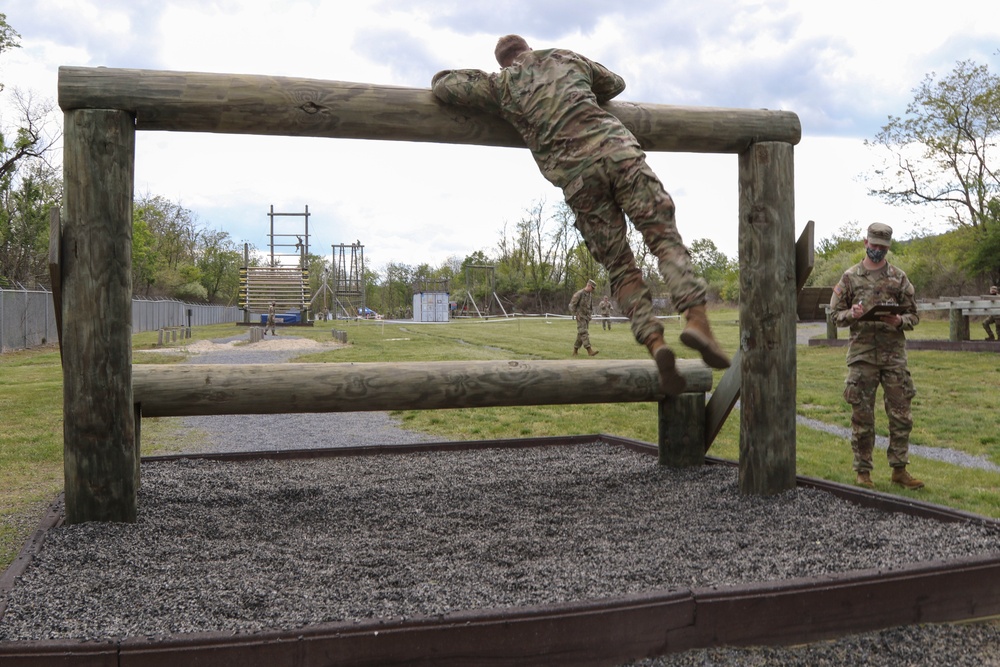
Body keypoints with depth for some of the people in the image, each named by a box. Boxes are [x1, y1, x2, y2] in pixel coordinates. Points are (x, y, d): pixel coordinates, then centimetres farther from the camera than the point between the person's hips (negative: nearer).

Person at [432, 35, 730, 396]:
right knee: (663, 237, -1)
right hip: (617, 149, 1)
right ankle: (697, 319, -23)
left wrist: (482, 79, 38)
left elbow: (442, 84, 24)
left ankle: (655, 343, -12)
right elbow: (615, 83, 41)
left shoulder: (502, 84, 20)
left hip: (578, 178, -1)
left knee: (620, 267, 5)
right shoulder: (566, 58, 28)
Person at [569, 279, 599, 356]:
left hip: (587, 317, 8)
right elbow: (572, 305, -14)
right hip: (580, 317, -8)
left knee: (581, 334, 8)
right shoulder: (579, 293, -13)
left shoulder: (590, 295, 11)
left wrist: (591, 314, 10)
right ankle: (589, 350, -24)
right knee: (584, 333, -15)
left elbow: (591, 306, 24)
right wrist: (576, 315, -17)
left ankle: (575, 350, 16)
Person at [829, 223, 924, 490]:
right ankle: (863, 471, 11)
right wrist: (852, 314, -15)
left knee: (901, 415, 3)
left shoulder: (899, 277, 8)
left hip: (894, 354, 2)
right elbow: (836, 312, 6)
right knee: (862, 416, 2)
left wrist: (899, 321, -13)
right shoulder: (851, 276, 5)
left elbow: (913, 315, 9)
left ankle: (899, 469, 16)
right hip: (862, 354, -1)